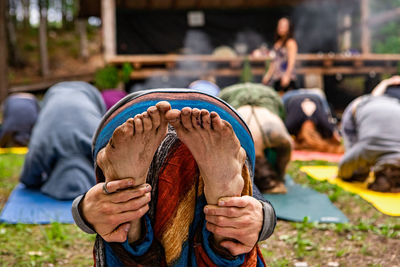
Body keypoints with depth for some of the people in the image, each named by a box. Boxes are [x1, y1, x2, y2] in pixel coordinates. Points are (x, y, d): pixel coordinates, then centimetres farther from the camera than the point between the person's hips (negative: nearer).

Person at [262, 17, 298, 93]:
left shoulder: (291, 42, -6)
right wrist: (268, 74, 20)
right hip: (277, 77, 7)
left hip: (287, 78, -7)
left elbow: (292, 61, -15)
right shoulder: (278, 42, 17)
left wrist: (287, 76, -24)